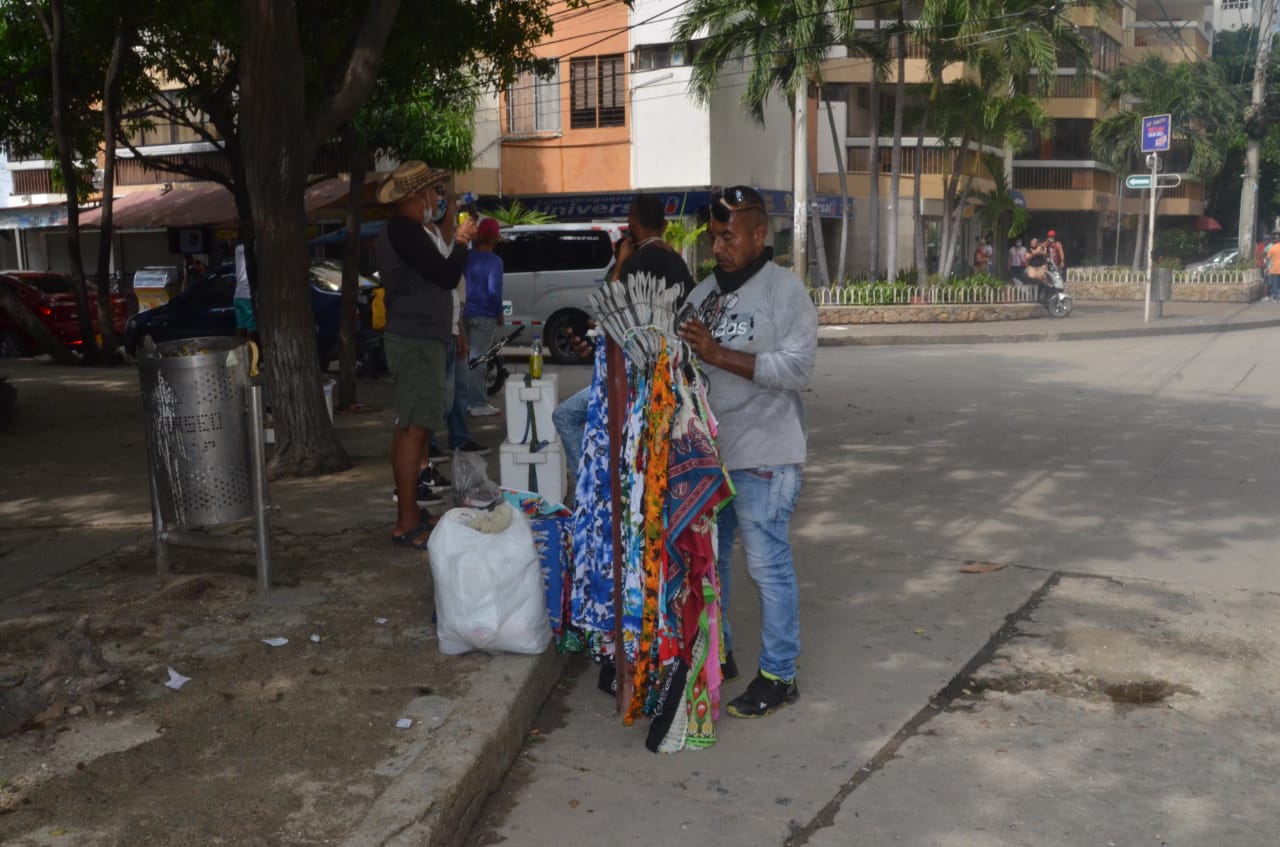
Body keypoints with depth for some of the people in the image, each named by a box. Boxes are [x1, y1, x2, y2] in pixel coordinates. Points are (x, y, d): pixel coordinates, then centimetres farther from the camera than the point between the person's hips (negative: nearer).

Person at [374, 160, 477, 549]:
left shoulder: (398, 231, 17)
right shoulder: (405, 230, -16)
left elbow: (433, 268, 24)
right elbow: (447, 276, -21)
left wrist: (448, 225, 17)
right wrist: (462, 240, -5)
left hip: (414, 338, 11)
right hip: (417, 341, -11)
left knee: (409, 428, 13)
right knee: (416, 430, -11)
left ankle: (409, 512, 21)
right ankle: (406, 525, -10)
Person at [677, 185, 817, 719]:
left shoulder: (784, 290, -10)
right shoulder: (705, 291, 11)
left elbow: (798, 368, -21)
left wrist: (717, 354, -25)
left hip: (762, 458, -7)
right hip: (708, 450, 8)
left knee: (768, 565, -1)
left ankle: (779, 675, 12)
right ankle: (716, 653, 34)